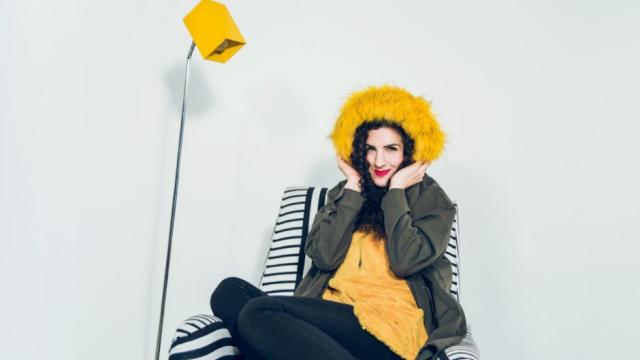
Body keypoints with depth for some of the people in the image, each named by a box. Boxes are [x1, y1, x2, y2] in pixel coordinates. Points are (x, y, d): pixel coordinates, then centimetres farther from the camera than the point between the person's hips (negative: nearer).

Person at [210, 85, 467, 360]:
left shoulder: (432, 200, 6)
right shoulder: (344, 193, 18)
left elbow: (404, 261, -12)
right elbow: (325, 257, 1)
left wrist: (396, 191, -4)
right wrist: (353, 188, 1)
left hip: (390, 327, -6)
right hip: (332, 314, 6)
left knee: (259, 313, -25)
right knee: (230, 291, -15)